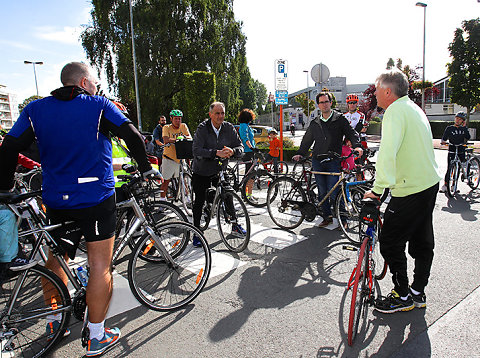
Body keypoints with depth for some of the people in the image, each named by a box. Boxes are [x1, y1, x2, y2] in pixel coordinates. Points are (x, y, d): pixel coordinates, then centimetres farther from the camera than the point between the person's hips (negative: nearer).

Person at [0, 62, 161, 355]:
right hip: (96, 199, -4)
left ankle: (55, 321, 39)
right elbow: (133, 136, -9)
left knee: (55, 260, 22)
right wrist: (146, 168, 3)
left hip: (55, 201, 5)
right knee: (100, 265, 4)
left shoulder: (36, 109, 7)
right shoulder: (99, 106, -3)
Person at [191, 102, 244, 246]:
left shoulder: (229, 128, -4)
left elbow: (240, 147, -6)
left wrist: (232, 151, -29)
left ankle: (234, 225, 27)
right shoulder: (202, 128, -15)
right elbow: (196, 150, -27)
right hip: (202, 171, -2)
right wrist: (216, 153, -38)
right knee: (199, 201, 3)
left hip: (220, 170, 3)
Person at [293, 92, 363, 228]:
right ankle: (327, 217, 18)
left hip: (333, 161, -4)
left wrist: (357, 145, -18)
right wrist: (300, 154, 8)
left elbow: (351, 133, 0)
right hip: (317, 162, 4)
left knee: (333, 193, -8)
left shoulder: (339, 119, 5)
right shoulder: (314, 123, 15)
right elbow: (307, 140, 21)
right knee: (322, 193, 6)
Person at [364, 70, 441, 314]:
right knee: (422, 242, 17)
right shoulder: (414, 108, 16)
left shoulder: (396, 110, -15)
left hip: (410, 190, -10)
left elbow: (388, 152, -28)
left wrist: (378, 189, -28)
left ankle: (402, 296, 14)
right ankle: (418, 293, 30)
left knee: (390, 243, 0)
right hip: (430, 183, 10)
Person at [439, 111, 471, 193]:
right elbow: (444, 138, 0)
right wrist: (443, 142, -23)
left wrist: (464, 127, -7)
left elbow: (468, 137, -7)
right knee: (449, 169, -10)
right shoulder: (449, 128, 2)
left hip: (461, 152, 3)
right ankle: (445, 185, -1)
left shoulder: (463, 128, 8)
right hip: (452, 152, -3)